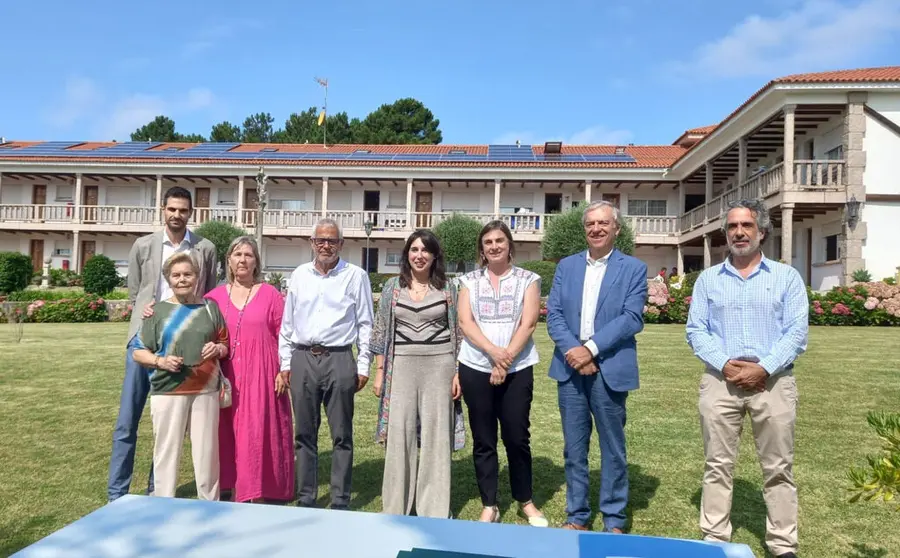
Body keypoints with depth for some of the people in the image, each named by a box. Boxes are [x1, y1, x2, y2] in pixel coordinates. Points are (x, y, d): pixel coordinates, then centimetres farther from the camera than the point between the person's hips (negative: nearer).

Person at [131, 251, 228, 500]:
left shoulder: (210, 308, 10)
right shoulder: (158, 310, 4)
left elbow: (225, 344, 17)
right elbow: (138, 352, 5)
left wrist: (218, 349, -6)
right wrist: (160, 361, -14)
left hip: (206, 390, 2)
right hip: (168, 392, -1)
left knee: (207, 452, 5)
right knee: (167, 451, 3)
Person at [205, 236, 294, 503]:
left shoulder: (270, 294, 0)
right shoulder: (214, 296, 7)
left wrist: (284, 371, -6)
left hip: (261, 376, -3)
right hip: (228, 377, 3)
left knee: (259, 433, -1)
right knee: (230, 433, 7)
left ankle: (258, 494, 8)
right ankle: (233, 489, 20)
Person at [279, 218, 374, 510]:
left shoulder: (356, 276, 1)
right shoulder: (299, 275, 11)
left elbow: (365, 324, 1)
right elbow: (287, 323, 13)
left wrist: (363, 366, -2)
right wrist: (285, 363, 9)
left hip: (339, 359, -3)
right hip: (302, 359, 3)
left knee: (341, 435, 3)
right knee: (304, 433, 11)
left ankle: (340, 501, 13)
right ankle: (306, 498, 23)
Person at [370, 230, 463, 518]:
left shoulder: (447, 288, 4)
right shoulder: (392, 286, 5)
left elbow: (457, 332, 6)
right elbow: (381, 330, 6)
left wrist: (457, 373, 0)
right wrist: (379, 371, 1)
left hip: (439, 365, 0)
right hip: (402, 365, 0)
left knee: (436, 434, 3)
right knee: (399, 433, 1)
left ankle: (434, 511, 15)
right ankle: (396, 509, 15)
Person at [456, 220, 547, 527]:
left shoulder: (528, 280, 3)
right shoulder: (469, 281, 7)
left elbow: (528, 324, -6)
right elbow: (465, 323, -3)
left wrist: (506, 359, -15)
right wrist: (493, 351, -18)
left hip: (517, 370, -1)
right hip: (476, 369, 1)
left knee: (517, 438, 4)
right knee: (483, 440, 8)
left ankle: (525, 501, 24)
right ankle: (489, 505, 20)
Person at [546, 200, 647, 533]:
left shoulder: (634, 268, 1)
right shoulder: (566, 266, 10)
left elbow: (632, 318, -9)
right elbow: (553, 314, 3)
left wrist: (590, 348, -16)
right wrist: (572, 350, -13)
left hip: (610, 370, -2)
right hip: (570, 367, 3)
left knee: (612, 448, 8)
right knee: (574, 447, 11)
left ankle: (614, 520, 23)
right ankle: (577, 515, 25)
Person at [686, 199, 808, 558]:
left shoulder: (787, 277, 6)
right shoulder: (707, 279, 10)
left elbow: (797, 331, -2)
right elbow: (696, 330, 3)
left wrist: (764, 368, -14)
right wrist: (725, 364, -12)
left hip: (773, 381, -1)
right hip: (721, 380, 1)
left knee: (778, 468, 6)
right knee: (718, 464, 6)